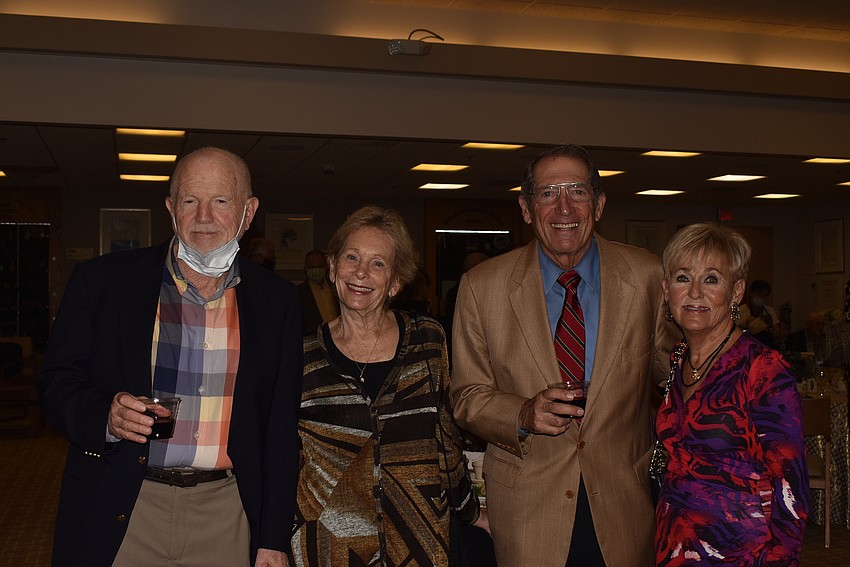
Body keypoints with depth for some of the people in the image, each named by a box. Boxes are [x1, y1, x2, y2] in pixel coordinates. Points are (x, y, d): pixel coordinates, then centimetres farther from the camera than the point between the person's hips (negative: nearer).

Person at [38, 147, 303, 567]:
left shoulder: (277, 301, 2)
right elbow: (56, 381, 2)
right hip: (116, 516, 0)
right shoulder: (101, 281, -1)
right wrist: (105, 415, -21)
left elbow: (281, 429, 2)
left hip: (225, 517, 1)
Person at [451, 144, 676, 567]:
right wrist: (524, 414, -21)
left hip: (624, 505, 1)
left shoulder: (646, 276, -4)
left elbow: (669, 368, 9)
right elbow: (467, 398, -3)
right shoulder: (482, 286, -7)